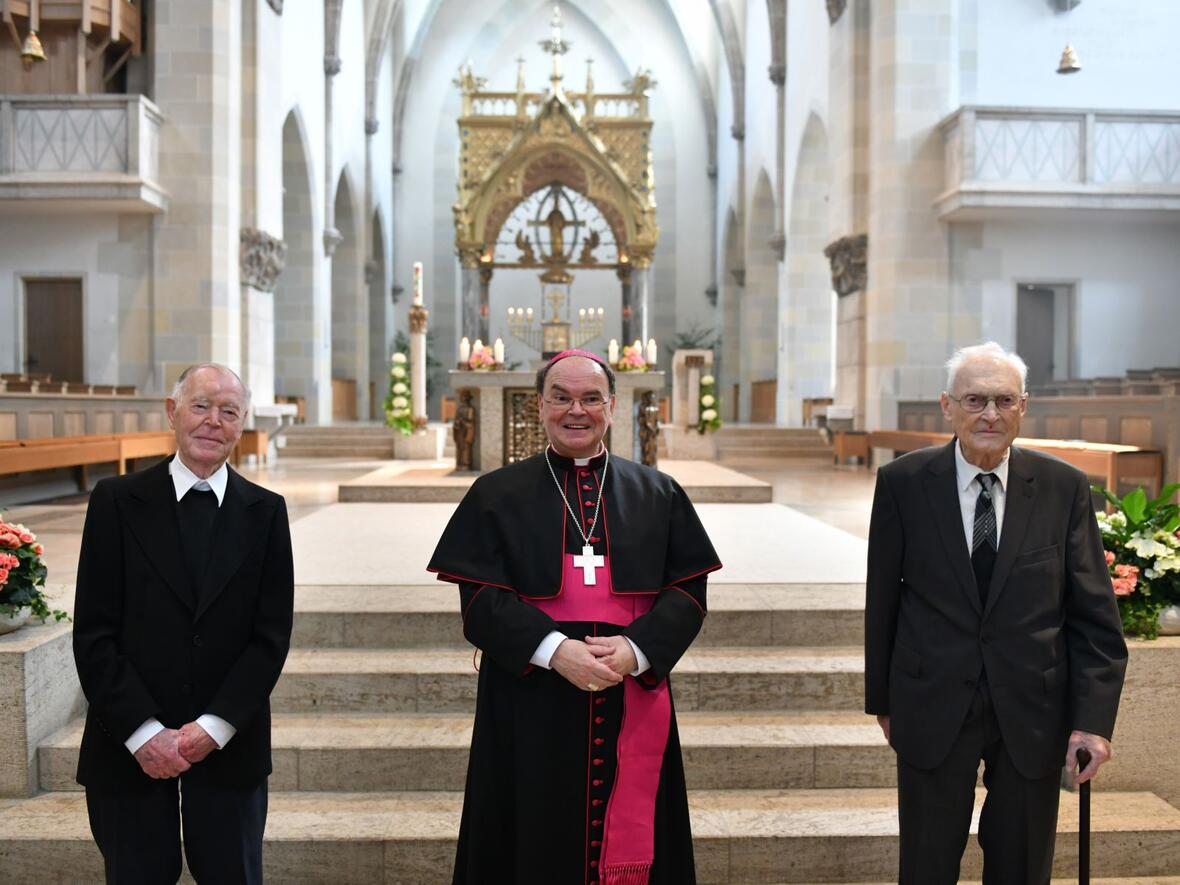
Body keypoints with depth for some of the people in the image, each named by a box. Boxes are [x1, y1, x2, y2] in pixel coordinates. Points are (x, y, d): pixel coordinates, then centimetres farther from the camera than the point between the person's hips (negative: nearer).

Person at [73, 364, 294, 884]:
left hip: (229, 744, 1)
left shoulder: (265, 512, 1)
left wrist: (214, 728, -11)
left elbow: (271, 635, -2)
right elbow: (94, 633, -5)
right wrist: (143, 731, -11)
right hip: (129, 746, 0)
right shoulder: (117, 501, -2)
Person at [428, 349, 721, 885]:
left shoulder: (658, 494, 8)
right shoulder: (497, 495, 3)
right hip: (531, 712, -1)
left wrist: (636, 649, -16)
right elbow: (480, 599, -5)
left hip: (633, 710, 1)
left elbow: (688, 591, 2)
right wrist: (554, 650, -19)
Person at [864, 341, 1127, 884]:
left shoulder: (1064, 488, -4)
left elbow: (1095, 615, -2)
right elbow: (882, 602, 0)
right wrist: (881, 698, 5)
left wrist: (1094, 718, -9)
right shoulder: (902, 483, -6)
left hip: (1033, 712, 1)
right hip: (933, 710, -1)